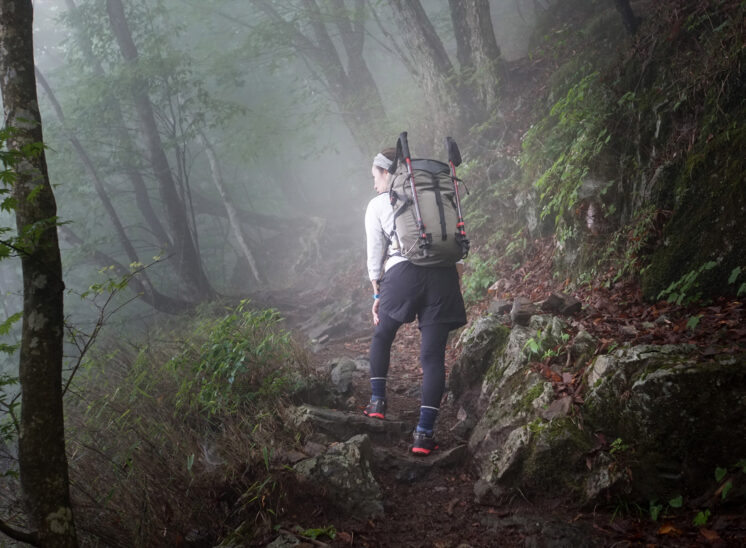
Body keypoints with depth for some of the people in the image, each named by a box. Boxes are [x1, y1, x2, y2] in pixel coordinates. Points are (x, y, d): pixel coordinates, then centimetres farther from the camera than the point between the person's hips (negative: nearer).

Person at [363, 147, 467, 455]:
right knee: (433, 355, 2)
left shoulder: (377, 205, 11)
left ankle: (377, 401, 26)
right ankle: (425, 433, -3)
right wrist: (457, 283, 20)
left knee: (382, 336, 26)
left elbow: (375, 256, 9)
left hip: (402, 273, -2)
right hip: (443, 275, 2)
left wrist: (377, 295, 18)